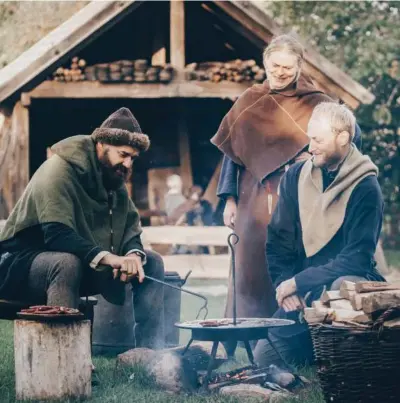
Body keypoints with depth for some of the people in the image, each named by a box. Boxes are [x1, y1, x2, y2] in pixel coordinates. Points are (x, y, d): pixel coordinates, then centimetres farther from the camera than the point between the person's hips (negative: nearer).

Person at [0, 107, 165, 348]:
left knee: (152, 263, -4)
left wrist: (134, 254, -21)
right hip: (23, 262, -8)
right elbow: (57, 234, -32)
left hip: (86, 267, 8)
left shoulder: (115, 179, 6)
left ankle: (150, 350, -9)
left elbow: (130, 227, 3)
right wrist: (106, 257, -43)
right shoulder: (59, 171, -21)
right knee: (68, 262, -41)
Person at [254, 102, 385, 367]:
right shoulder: (296, 177, 4)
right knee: (265, 360, -5)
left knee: (342, 288, -40)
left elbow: (358, 258, -20)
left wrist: (298, 282, -19)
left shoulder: (365, 188, -13)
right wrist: (284, 285, -8)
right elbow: (278, 239, 8)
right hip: (302, 295, 6)